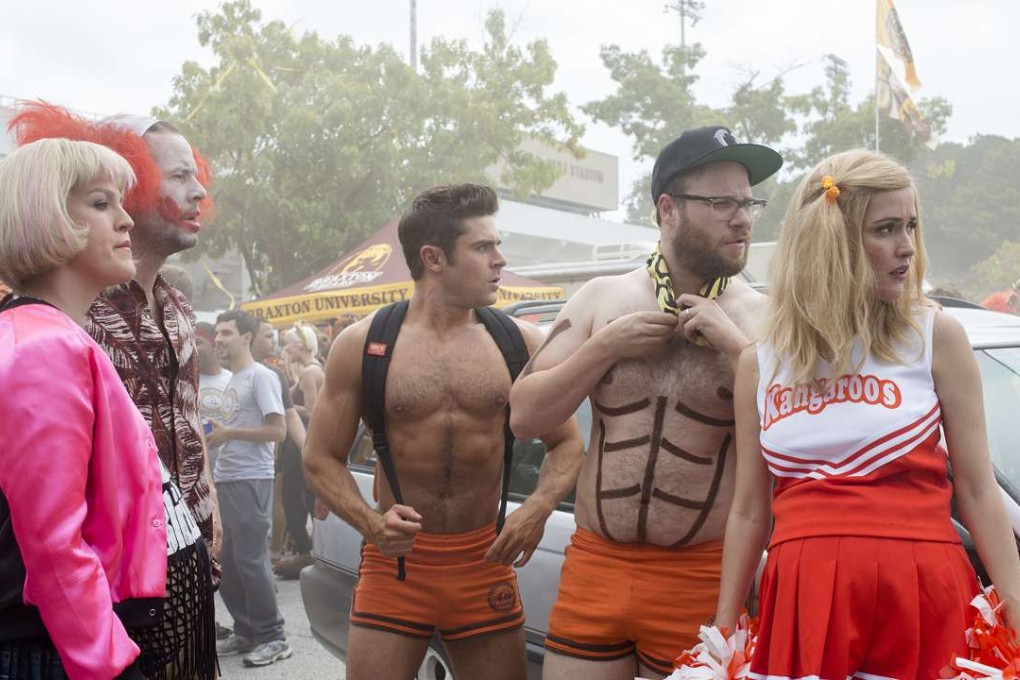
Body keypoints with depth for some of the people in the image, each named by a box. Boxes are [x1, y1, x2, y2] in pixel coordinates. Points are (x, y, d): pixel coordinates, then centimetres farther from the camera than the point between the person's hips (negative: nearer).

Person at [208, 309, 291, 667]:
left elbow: (277, 431, -17)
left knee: (250, 559, -7)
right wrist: (216, 435, 8)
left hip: (251, 481, -9)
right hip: (226, 481, 9)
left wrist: (228, 433, -15)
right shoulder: (231, 381, 17)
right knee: (227, 561, 11)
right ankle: (246, 632, 22)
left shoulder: (261, 376, -9)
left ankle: (273, 637, 3)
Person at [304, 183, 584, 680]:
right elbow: (322, 458, 1)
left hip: (485, 564, 2)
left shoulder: (519, 342, 0)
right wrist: (369, 521, -16)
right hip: (395, 563, -1)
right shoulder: (363, 344, -3)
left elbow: (567, 442, 6)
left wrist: (539, 506, -13)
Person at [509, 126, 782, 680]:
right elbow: (524, 417, 3)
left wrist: (734, 345, -15)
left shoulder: (762, 318, -2)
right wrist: (607, 346, -8)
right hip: (594, 570, 2)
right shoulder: (602, 298, 4)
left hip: (702, 584, -1)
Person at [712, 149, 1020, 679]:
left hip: (922, 596, -1)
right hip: (806, 598, 1)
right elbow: (749, 513, 10)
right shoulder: (760, 364, 5)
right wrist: (723, 633, 12)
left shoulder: (936, 337, 0)